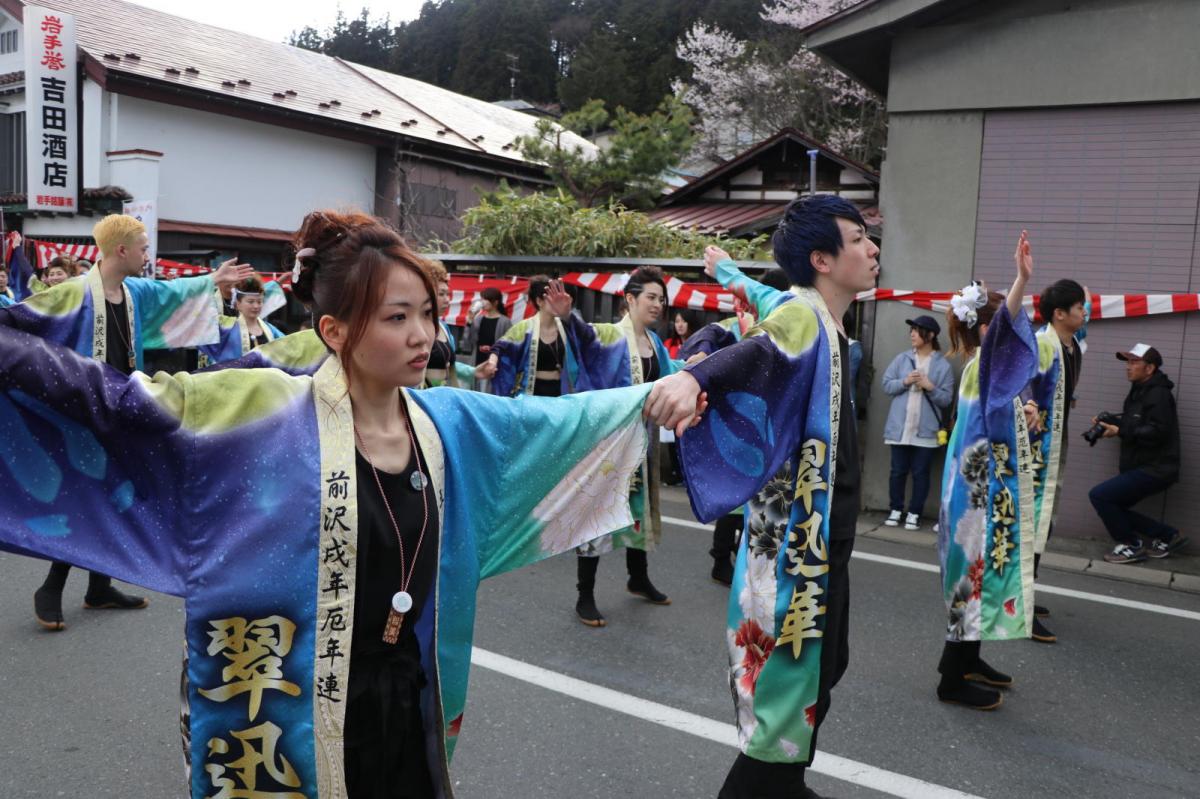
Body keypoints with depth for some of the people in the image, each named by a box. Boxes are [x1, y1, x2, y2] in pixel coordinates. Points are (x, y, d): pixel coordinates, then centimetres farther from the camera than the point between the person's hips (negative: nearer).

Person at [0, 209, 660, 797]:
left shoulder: (451, 423, -1)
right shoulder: (266, 412, -15)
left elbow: (565, 420, 10)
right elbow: (118, 402, -19)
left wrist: (655, 392, 12)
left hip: (410, 705, 4)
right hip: (286, 721, -4)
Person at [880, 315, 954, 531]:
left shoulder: (942, 365, -1)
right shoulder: (902, 359, 5)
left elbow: (947, 399, -2)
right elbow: (887, 385, 3)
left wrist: (930, 387, -18)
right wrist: (904, 382, -13)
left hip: (926, 430, -2)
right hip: (900, 427, 2)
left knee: (920, 473, 5)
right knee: (898, 471, 9)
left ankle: (914, 513, 14)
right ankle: (896, 510, 21)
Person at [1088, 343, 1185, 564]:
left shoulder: (1159, 395, -14)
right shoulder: (1138, 392, 17)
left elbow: (1157, 432, -24)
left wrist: (1119, 431, -25)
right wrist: (1109, 423, 1)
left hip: (1154, 470, -10)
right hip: (1140, 468, 10)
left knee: (1099, 495, -17)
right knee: (1112, 507, 11)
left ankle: (1132, 546, -2)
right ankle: (1167, 535, 20)